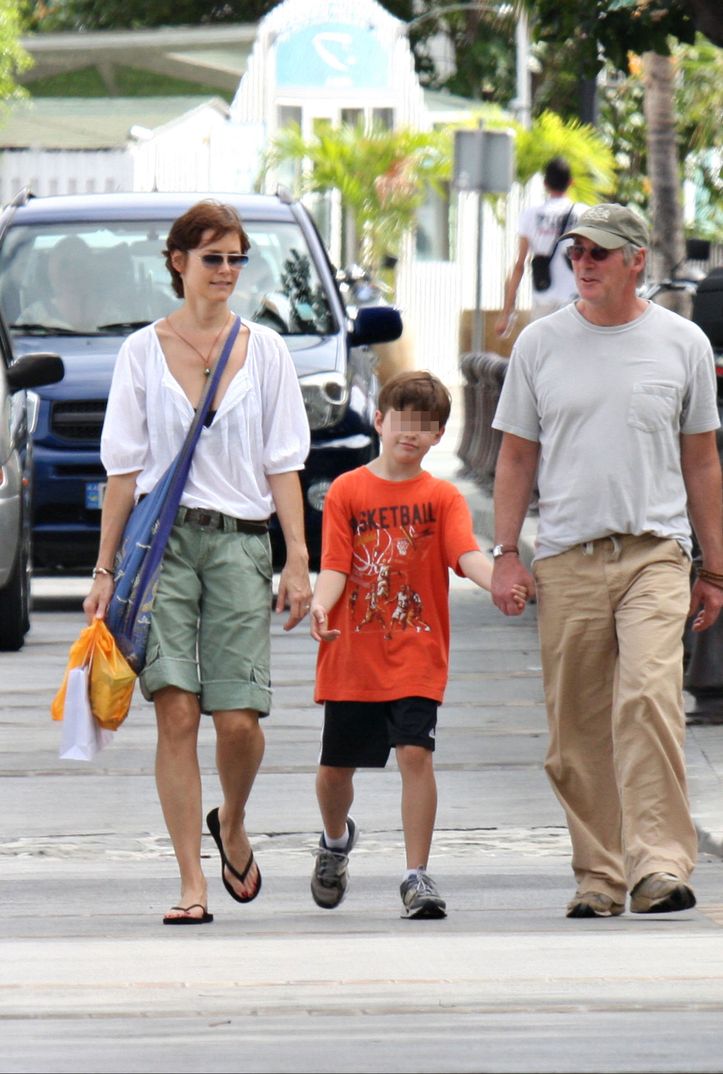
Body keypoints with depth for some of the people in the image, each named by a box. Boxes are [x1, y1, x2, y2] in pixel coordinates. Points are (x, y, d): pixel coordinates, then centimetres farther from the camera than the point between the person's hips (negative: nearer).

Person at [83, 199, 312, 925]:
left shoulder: (264, 350, 10)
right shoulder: (144, 351, 7)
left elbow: (282, 463, 9)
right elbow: (124, 467, 7)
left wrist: (298, 559, 1)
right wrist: (104, 568, 2)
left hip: (239, 539, 1)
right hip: (161, 537, -1)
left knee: (239, 719, -8)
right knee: (176, 711, -9)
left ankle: (231, 827, 24)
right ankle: (191, 884, -5)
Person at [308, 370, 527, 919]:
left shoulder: (442, 497, 3)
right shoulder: (348, 491, 4)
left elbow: (467, 553, -12)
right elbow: (335, 565, -3)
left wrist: (497, 580, -34)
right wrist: (321, 605, -24)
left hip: (417, 653, -1)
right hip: (352, 653, 1)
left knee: (415, 752, -15)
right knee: (336, 765, 9)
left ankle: (417, 875, -8)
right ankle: (336, 839, 42)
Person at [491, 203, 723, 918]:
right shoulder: (541, 343, 9)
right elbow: (516, 457, 13)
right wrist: (506, 554, 4)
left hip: (656, 555, -2)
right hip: (567, 557, 2)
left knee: (649, 697, -20)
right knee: (577, 727, 2)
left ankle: (660, 865, -22)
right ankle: (598, 874, 11)